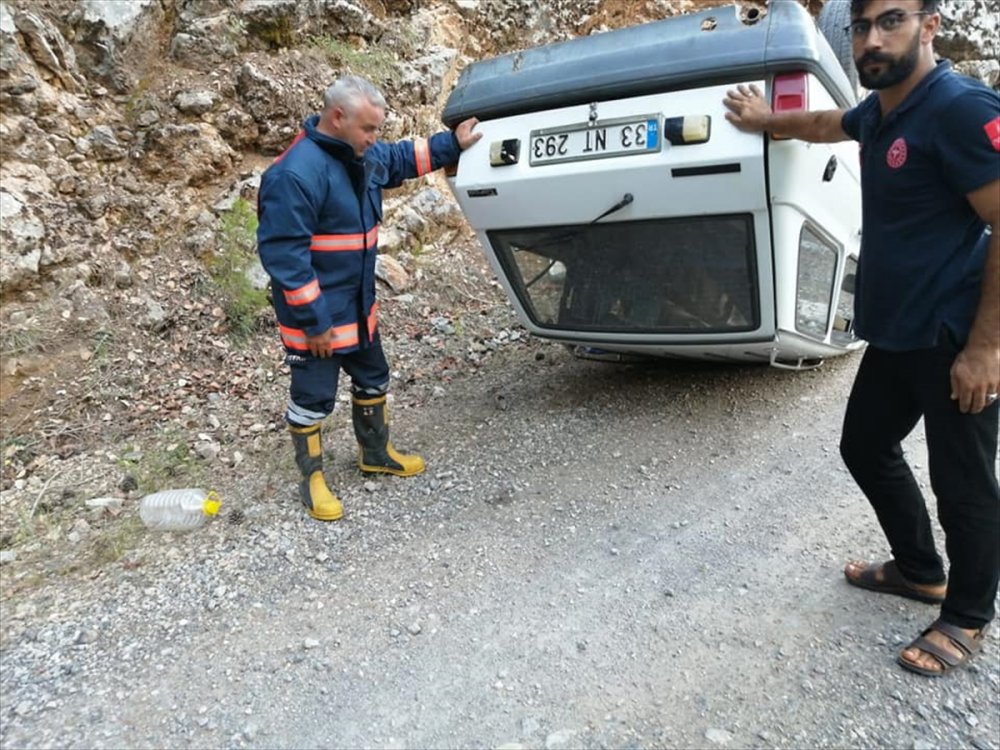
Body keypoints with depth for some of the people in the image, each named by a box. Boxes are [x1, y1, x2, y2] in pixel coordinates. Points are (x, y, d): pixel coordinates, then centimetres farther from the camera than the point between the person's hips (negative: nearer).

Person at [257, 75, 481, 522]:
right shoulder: (296, 173, -26)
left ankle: (376, 453, 43)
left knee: (372, 379, 21)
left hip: (358, 306, 9)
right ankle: (312, 480, 25)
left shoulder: (363, 155, 3)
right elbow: (283, 254, -26)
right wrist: (313, 321, -25)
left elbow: (402, 159, 25)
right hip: (317, 314, -9)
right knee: (313, 397, 5)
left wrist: (452, 144, 18)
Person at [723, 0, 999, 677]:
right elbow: (829, 125, 34)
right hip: (894, 336, 9)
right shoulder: (879, 110, 10)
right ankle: (920, 571, 39)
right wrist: (766, 120, 45)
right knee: (867, 449, 19)